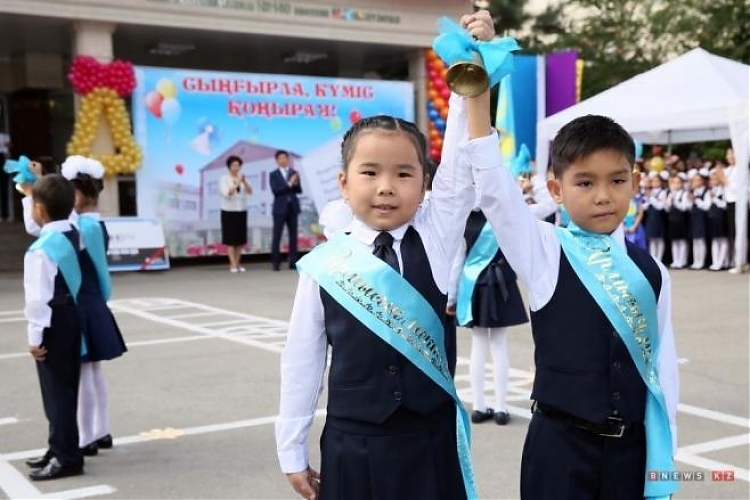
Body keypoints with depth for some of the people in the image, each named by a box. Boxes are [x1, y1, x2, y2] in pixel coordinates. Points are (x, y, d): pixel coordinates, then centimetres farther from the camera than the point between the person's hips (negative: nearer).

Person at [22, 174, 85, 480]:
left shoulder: (40, 249, -21)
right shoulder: (74, 235, 1)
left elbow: (38, 297, -21)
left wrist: (35, 335, -14)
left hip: (53, 323, -9)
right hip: (72, 315, 9)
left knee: (56, 391, 0)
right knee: (66, 388, 16)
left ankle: (67, 458, 7)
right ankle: (60, 449, 29)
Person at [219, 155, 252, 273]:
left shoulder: (242, 178, 6)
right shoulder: (224, 179, -4)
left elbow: (250, 192, -5)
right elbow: (226, 194, -17)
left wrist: (244, 182, -21)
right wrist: (237, 184, -26)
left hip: (241, 211, 4)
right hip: (229, 211, -4)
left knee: (241, 239, 4)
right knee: (230, 239, -5)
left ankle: (237, 264, 11)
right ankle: (233, 265, -6)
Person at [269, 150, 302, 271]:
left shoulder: (294, 173, 11)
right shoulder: (273, 175, 3)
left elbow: (299, 190, 5)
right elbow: (275, 190, -11)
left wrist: (295, 184, -16)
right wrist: (289, 184, -18)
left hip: (293, 207, 3)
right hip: (280, 208, -3)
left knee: (293, 235, 4)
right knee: (277, 236, -5)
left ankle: (293, 262, 7)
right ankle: (275, 263, -1)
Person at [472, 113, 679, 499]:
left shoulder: (651, 272, 3)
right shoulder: (545, 253, -6)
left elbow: (662, 367, 5)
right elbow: (493, 188, -18)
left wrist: (661, 465, 4)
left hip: (631, 446, 3)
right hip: (559, 444, -3)